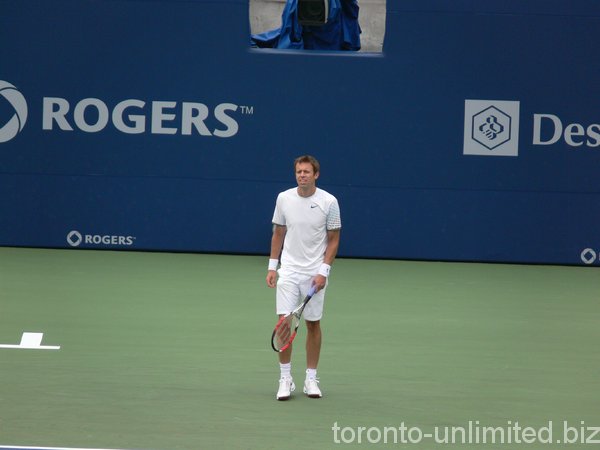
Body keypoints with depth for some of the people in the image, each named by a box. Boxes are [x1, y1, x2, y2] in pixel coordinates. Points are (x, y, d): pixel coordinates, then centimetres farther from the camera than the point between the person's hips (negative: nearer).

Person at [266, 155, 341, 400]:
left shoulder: (329, 202, -6)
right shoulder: (284, 198, 0)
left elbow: (334, 240, -1)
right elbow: (278, 234, 11)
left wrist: (324, 271, -10)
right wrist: (272, 266, 6)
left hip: (315, 273, -1)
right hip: (288, 270, 1)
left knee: (313, 324, 5)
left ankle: (311, 378, 15)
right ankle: (285, 378, 1)